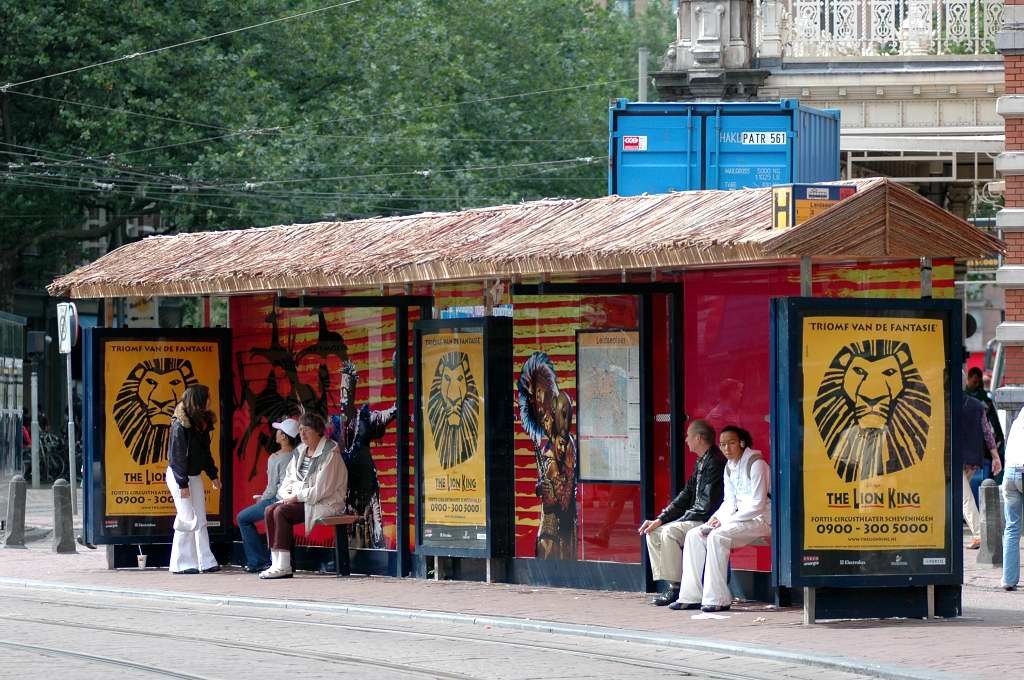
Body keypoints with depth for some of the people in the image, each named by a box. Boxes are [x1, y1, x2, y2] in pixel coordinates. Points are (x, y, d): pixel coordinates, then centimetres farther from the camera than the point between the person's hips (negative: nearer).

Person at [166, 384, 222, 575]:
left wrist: (213, 475, 15)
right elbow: (178, 456, -19)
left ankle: (206, 562, 6)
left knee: (200, 520, 5)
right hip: (178, 476, -8)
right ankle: (180, 564, -1)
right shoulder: (181, 425, -18)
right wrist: (183, 484, -21)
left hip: (194, 475, 8)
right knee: (188, 520, -8)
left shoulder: (201, 423, 7)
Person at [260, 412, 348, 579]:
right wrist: (287, 495, -2)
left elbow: (321, 489, -18)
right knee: (270, 511, -15)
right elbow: (289, 478, 18)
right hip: (301, 501, 8)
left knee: (281, 512, -26)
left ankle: (284, 566, -26)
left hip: (325, 503, -8)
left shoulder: (329, 453, -12)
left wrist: (297, 497, -15)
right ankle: (276, 563, -21)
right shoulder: (300, 451, 15)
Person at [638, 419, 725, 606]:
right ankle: (669, 586, -3)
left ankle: (675, 587, -19)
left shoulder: (715, 463, -16)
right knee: (653, 533, 1)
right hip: (696, 519, 10)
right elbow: (686, 496, 16)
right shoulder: (701, 463, 16)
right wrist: (660, 519, 5)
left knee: (669, 532, -27)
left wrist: (682, 519, -13)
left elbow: (708, 505, -21)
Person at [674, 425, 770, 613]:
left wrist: (725, 521, -20)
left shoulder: (756, 464, -14)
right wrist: (716, 518, -7)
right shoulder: (729, 467, 12)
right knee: (694, 536, -4)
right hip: (741, 517, 9)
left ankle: (717, 599, -27)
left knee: (717, 537, -30)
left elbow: (758, 505, -19)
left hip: (761, 520, -9)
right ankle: (692, 597, -6)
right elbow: (730, 502, 14)